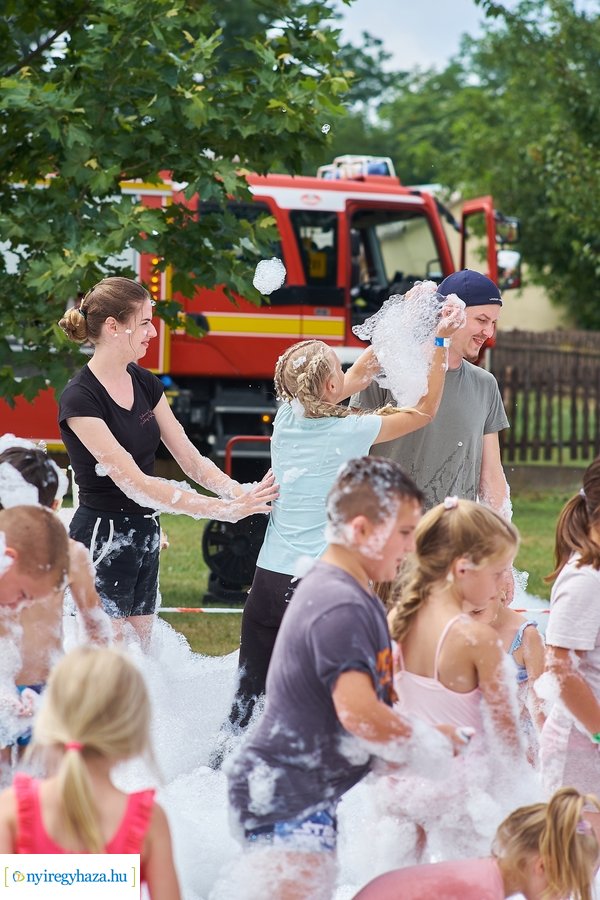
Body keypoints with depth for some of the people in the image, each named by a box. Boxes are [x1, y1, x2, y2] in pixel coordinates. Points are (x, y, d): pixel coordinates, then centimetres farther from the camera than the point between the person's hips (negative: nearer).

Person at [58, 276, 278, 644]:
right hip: (102, 540, -8)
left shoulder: (145, 383, 6)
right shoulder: (80, 399, -19)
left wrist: (243, 495, -12)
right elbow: (134, 483, -24)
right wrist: (226, 510, -27)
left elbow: (191, 459, 7)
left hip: (144, 537, 8)